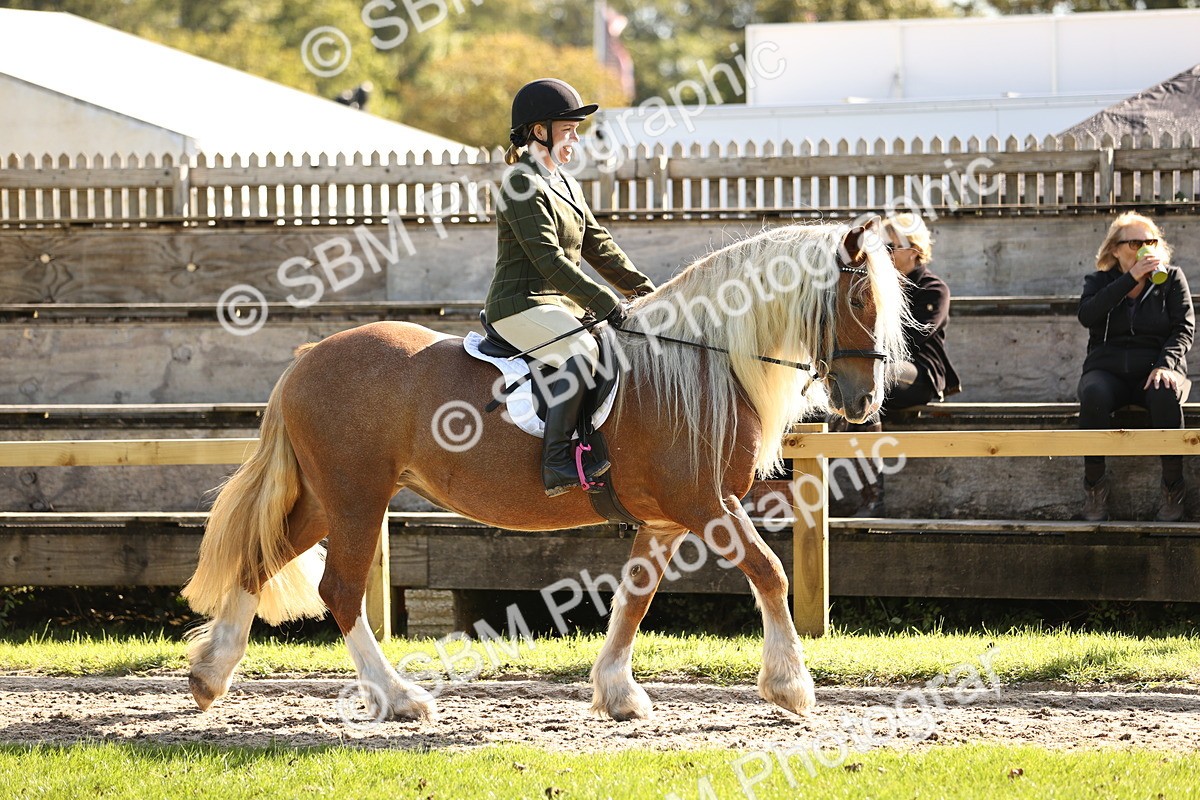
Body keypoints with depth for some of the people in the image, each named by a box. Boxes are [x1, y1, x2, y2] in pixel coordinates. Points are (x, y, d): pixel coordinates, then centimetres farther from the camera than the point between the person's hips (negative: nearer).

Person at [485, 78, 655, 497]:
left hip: (562, 305, 10)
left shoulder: (567, 186, 19)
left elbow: (599, 247, 20)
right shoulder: (523, 185, -12)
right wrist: (603, 302, -23)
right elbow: (548, 258, -20)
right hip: (523, 305, -10)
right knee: (581, 349, -34)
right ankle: (556, 463, -37)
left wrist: (646, 293, 10)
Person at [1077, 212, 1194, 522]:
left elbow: (1184, 329, 0)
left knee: (1165, 394, -38)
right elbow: (1087, 316, -11)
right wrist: (1131, 278, -14)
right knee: (1095, 395, -36)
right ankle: (1094, 484, -25)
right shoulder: (1099, 282, 11)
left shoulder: (1172, 279, 10)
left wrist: (1165, 365, -19)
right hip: (1108, 370, 0)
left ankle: (1173, 486, -27)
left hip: (1154, 370, 0)